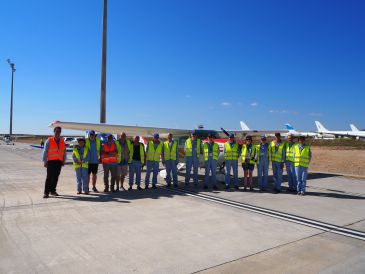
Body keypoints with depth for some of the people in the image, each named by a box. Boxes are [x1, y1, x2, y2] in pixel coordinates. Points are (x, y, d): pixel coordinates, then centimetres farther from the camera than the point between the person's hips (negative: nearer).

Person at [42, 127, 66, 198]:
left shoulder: (62, 141, 11)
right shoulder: (49, 141, -1)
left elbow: (64, 152, 15)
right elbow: (45, 151, -1)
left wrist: (63, 161, 11)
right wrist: (45, 162, -5)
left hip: (59, 162, 4)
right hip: (51, 161, -4)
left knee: (55, 177, 8)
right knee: (49, 177, -6)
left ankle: (53, 190, 19)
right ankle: (46, 192, -2)